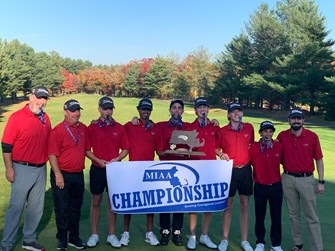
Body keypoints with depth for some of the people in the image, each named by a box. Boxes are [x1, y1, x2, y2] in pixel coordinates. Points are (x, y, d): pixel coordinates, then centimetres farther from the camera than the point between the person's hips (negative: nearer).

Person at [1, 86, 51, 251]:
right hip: (22, 169, -6)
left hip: (41, 169, 6)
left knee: (37, 206, 13)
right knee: (16, 206, -2)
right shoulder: (16, 117, -10)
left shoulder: (45, 118, 7)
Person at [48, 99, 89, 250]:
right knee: (62, 209, 5)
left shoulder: (83, 129, 7)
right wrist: (58, 175, -17)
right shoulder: (58, 130, -10)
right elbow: (52, 155, -13)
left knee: (76, 208, 15)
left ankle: (74, 238, 28)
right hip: (62, 175, -5)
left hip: (78, 175, 5)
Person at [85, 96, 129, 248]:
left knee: (112, 202, 7)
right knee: (96, 202, 7)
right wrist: (98, 160, -14)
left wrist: (117, 159, -12)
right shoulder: (92, 128, -1)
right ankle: (94, 234, 18)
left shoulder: (120, 128, 3)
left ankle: (111, 235, 17)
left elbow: (125, 149, 5)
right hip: (97, 169, -1)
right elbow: (86, 150, -1)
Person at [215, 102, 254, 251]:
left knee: (245, 205, 7)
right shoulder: (222, 131, -2)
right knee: (228, 205, 4)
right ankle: (225, 239, 15)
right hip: (229, 170, -2)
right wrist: (221, 154, -10)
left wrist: (251, 159, 6)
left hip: (245, 170, 2)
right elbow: (216, 148, 9)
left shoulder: (249, 128, 4)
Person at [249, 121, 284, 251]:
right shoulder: (253, 147, -9)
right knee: (260, 216, 11)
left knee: (276, 216, 8)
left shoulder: (279, 146, -4)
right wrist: (252, 177, -1)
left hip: (276, 186, 1)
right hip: (260, 187, -1)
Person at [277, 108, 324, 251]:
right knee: (293, 214, 13)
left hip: (306, 179, -2)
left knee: (312, 217, 0)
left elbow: (319, 160, -1)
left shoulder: (312, 136, -4)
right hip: (288, 179, 2)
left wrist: (321, 181, -4)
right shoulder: (282, 136, 1)